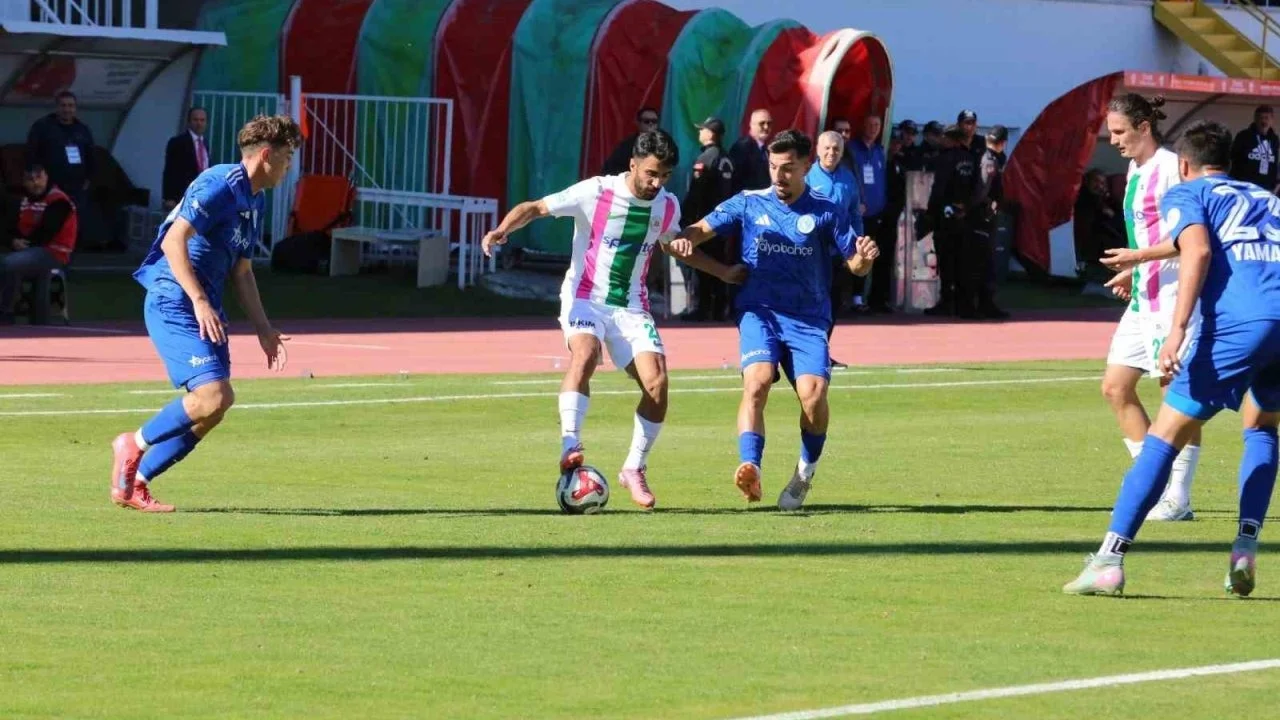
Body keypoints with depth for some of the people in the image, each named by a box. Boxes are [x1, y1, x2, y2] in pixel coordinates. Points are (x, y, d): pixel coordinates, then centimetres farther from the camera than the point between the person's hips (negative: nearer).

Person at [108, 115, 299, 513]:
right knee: (212, 394, -21)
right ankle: (134, 444, -1)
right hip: (174, 302, -10)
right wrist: (199, 301, -25)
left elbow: (241, 271, 26)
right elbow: (173, 241, -20)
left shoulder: (254, 201, 18)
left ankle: (133, 482, 9)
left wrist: (265, 330, 22)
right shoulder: (219, 185, -12)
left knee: (219, 400, 3)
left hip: (204, 309, 10)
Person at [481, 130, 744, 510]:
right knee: (584, 355, -35)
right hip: (585, 298, -4)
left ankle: (635, 468, 6)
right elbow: (534, 208, -10)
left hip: (631, 307, 4)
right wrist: (502, 230, -29)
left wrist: (724, 272, 21)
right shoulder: (595, 193, -13)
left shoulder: (667, 206, 3)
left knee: (657, 383, -12)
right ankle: (570, 447, -38)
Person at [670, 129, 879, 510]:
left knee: (813, 393, -19)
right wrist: (685, 238, -19)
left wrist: (865, 257, -21)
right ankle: (750, 468, -38)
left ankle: (806, 472, 7)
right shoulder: (749, 204, 7)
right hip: (759, 310, 0)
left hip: (808, 319, 0)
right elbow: (703, 228, 4)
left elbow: (855, 264, 3)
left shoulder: (826, 213, 3)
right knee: (757, 381, -26)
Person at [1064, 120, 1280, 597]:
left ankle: (1110, 560, -7)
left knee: (1165, 436, 0)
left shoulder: (1184, 194, 16)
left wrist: (1177, 329, -13)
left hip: (1239, 320, -5)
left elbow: (1197, 250, -4)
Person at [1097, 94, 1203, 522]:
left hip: (1172, 295, -10)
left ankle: (1179, 498, 0)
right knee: (1115, 387, 7)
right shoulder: (1135, 169, 15)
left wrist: (1139, 257, -22)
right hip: (1143, 296, 10)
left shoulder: (1170, 168, -13)